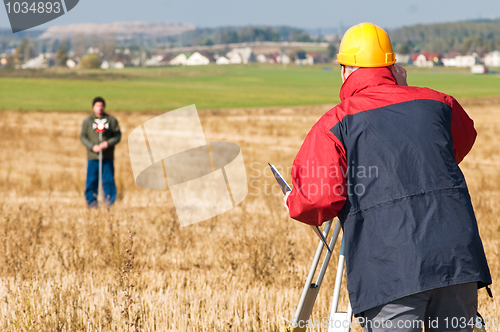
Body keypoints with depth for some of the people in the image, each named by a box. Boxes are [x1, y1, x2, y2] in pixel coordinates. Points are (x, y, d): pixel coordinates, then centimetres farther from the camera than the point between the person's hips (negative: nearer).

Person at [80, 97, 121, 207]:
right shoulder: (87, 120, 7)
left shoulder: (111, 120, 7)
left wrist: (108, 143, -12)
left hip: (108, 157, 0)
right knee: (91, 180, -2)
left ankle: (109, 201, 8)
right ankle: (92, 201, 7)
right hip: (93, 157, 0)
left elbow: (118, 135, 6)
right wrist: (92, 147, -12)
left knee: (108, 180, -2)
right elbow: (83, 137, 4)